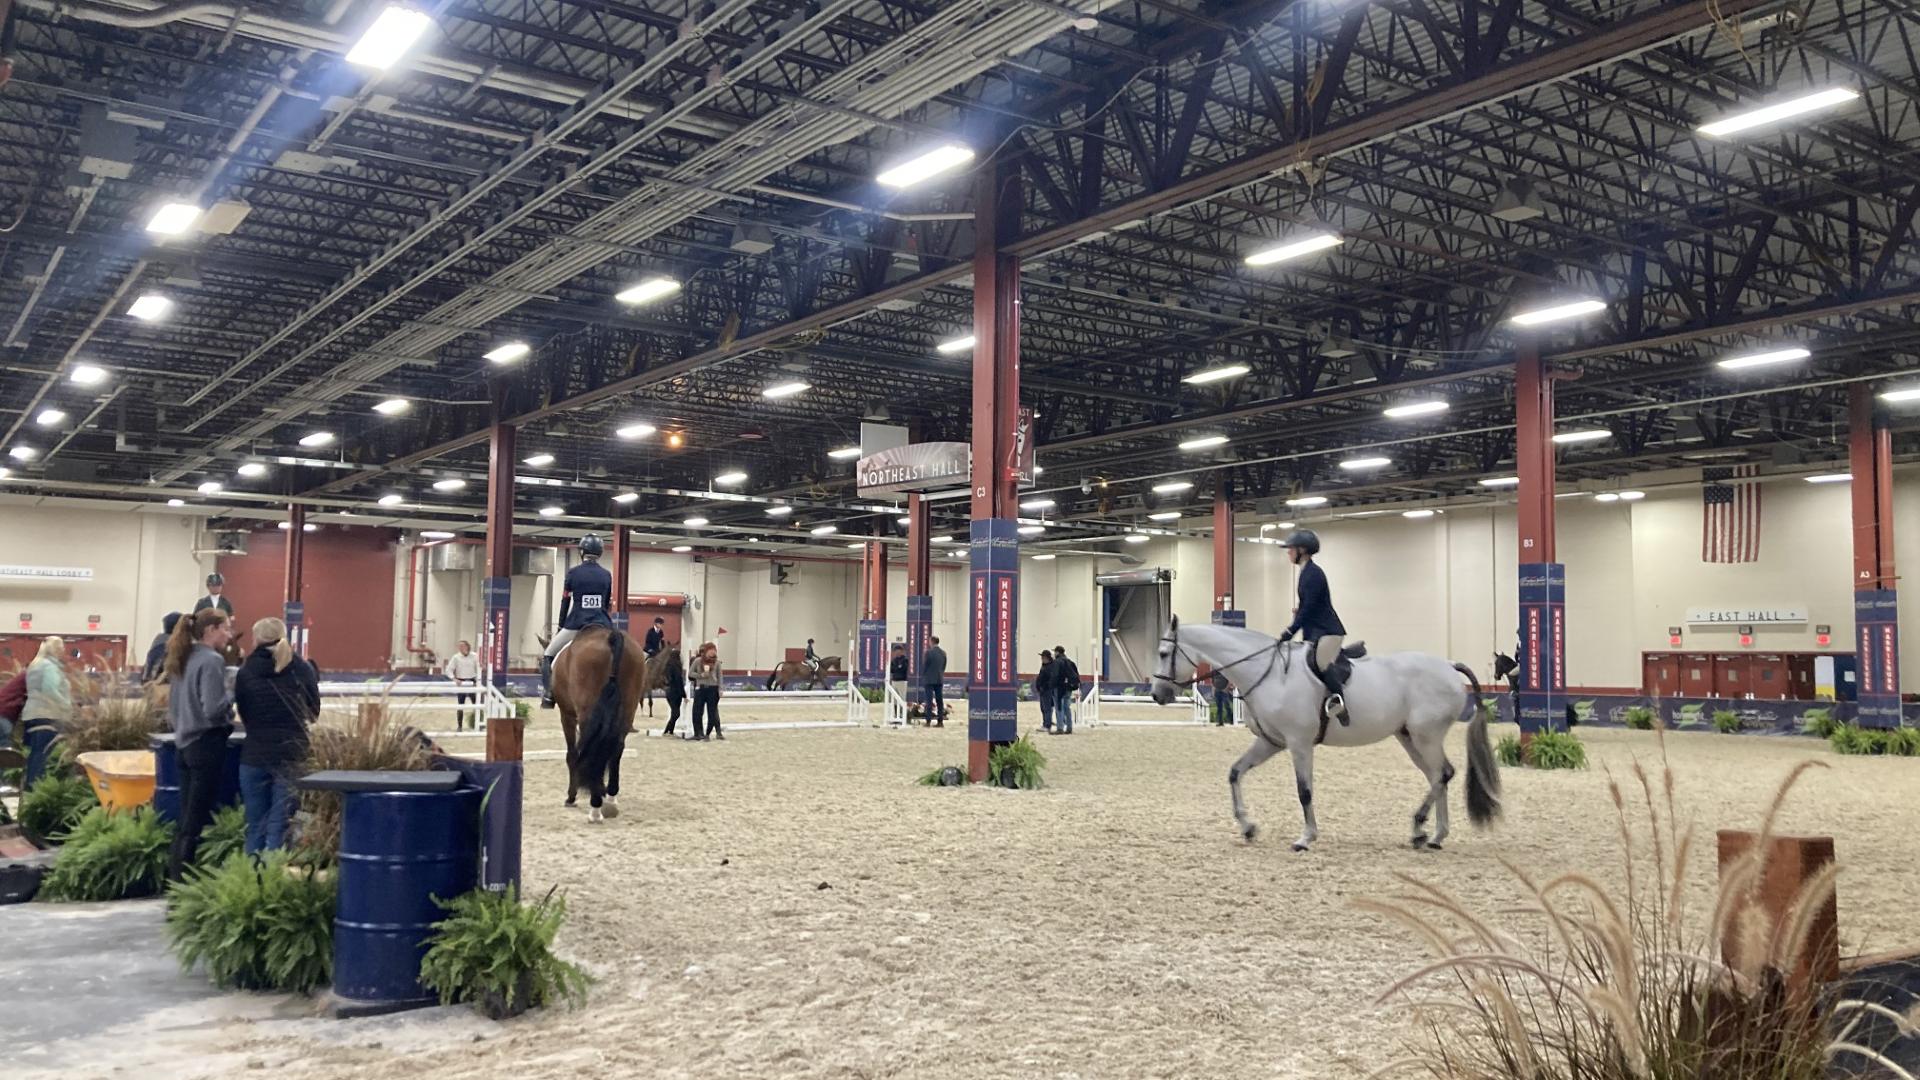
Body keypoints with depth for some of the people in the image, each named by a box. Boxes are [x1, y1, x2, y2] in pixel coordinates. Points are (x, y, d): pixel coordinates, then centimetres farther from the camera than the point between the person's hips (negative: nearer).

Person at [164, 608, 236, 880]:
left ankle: (174, 874, 17)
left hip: (185, 743, 9)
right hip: (207, 744, -9)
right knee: (198, 819, -2)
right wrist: (230, 695, -4)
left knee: (186, 817, 13)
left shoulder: (183, 660, 12)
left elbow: (173, 707, 19)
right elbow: (213, 709, -21)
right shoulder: (212, 661, -14)